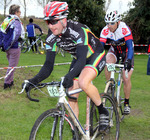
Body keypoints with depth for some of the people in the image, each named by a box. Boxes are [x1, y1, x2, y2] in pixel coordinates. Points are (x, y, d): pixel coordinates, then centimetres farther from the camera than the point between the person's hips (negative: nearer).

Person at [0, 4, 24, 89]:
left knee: (11, 65, 21)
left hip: (7, 48, 8)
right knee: (12, 66, 1)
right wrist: (8, 45, -21)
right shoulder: (17, 22, -16)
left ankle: (10, 81, 29)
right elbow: (16, 35, -29)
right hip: (14, 47, -8)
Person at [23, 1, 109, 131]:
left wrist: (69, 76, -62)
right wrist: (34, 80, -32)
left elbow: (82, 60, -44)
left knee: (83, 82, -34)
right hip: (78, 59, 7)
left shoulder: (78, 30, -34)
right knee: (72, 97, -3)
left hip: (96, 56, -6)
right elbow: (49, 65, -16)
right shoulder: (52, 37, -15)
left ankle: (103, 111, -10)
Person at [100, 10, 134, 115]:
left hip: (126, 52, -2)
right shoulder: (105, 31, -23)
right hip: (114, 51, 2)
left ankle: (126, 103, 9)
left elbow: (130, 47, -37)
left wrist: (128, 60, -52)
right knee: (108, 61, -33)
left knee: (126, 79, -12)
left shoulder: (124, 29, -32)